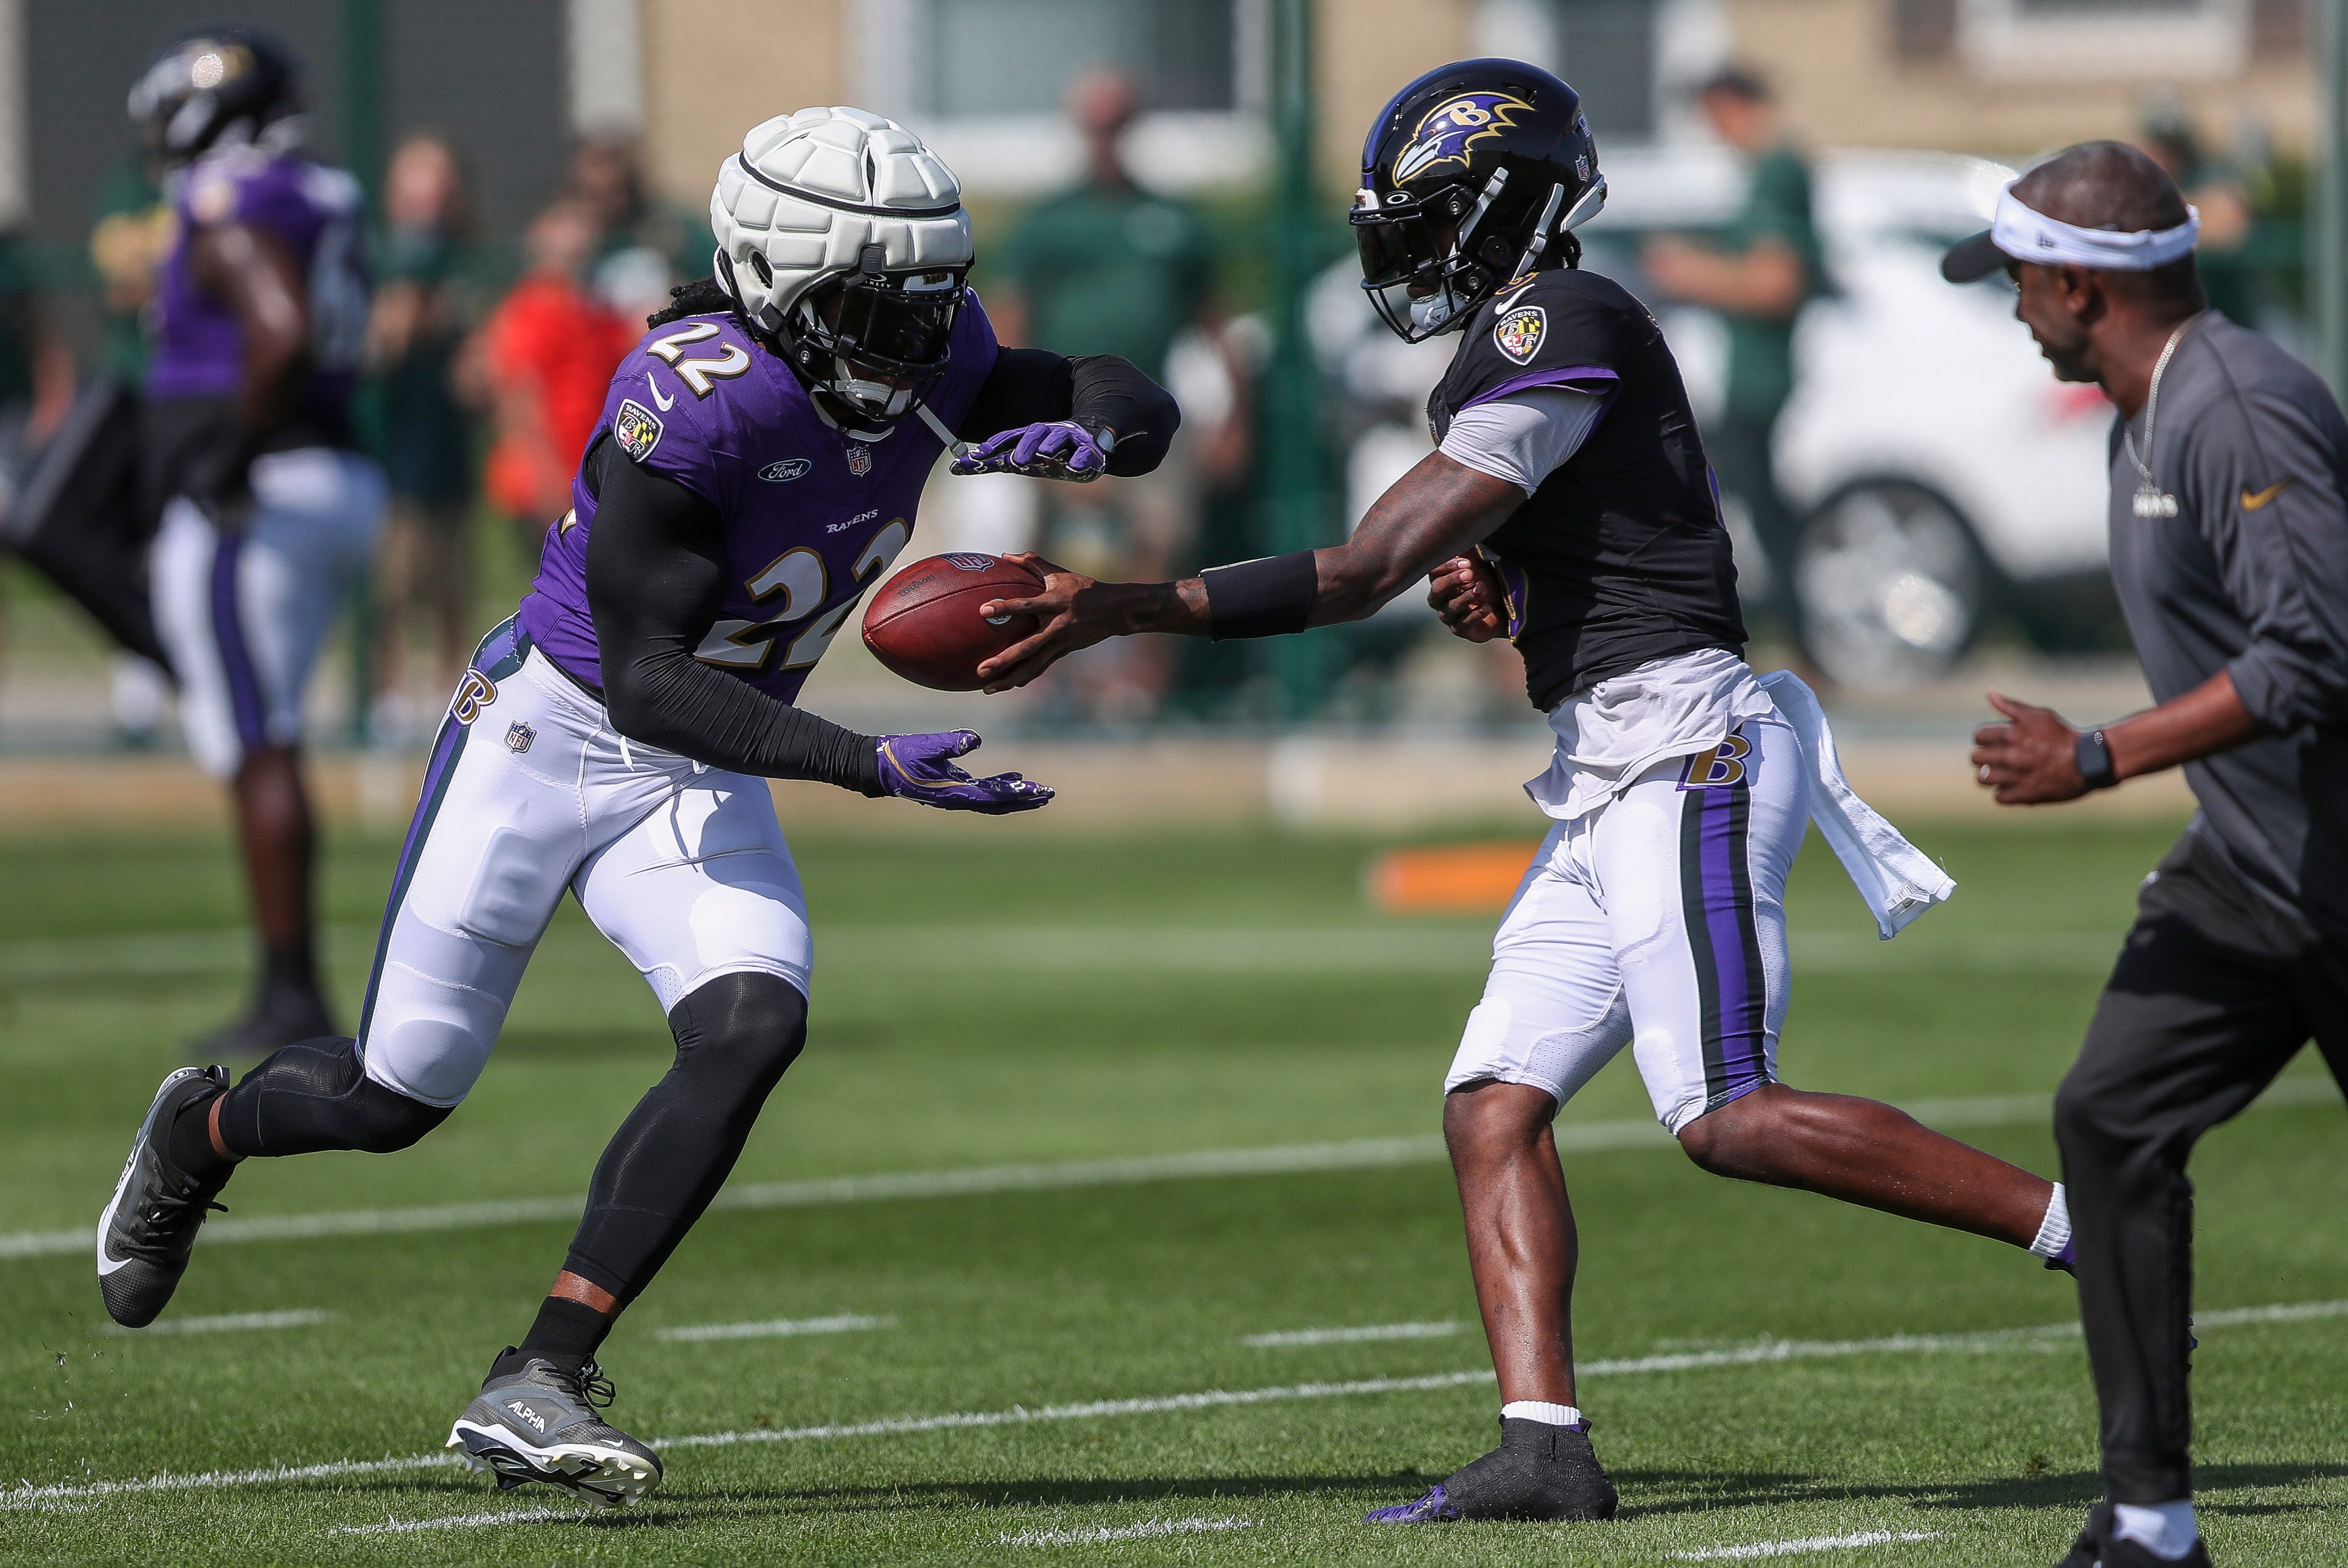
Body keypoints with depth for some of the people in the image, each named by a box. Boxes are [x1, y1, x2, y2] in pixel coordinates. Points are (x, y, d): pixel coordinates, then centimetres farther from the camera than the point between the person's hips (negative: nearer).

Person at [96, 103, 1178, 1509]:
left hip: (699, 785, 5)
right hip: (549, 739, -5)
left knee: (752, 1030, -21)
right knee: (399, 1093, 4)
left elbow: (1145, 413, 0)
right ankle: (203, 1131, 41)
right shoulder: (691, 404, -30)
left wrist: (1076, 436, -25)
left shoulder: (930, 362, -10)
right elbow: (650, 678, -30)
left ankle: (538, 1387, -16)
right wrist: (867, 764, -37)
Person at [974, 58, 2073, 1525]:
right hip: (1611, 784, 10)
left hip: (1682, 745, -10)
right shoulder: (1513, 350, 20)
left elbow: (1369, 570, -16)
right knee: (1496, 1104, 1)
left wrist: (1129, 608, -17)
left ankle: (2083, 1223, -12)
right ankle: (1545, 1446, -7)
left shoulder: (1560, 327, -11)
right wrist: (1492, 593, 7)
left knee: (1734, 1115, -17)